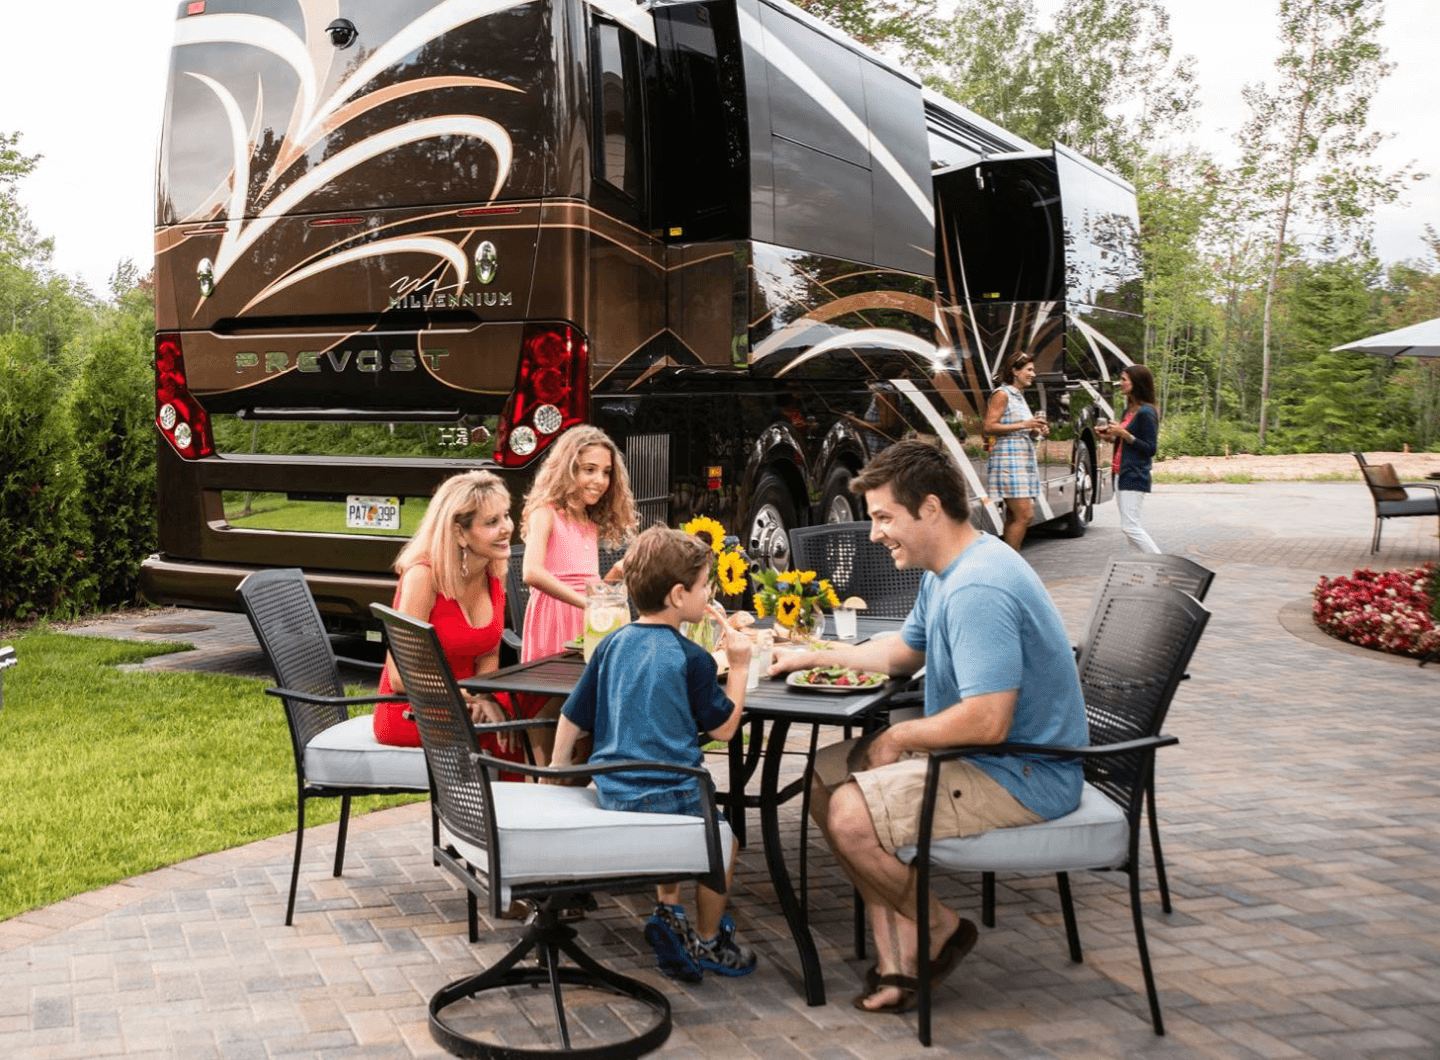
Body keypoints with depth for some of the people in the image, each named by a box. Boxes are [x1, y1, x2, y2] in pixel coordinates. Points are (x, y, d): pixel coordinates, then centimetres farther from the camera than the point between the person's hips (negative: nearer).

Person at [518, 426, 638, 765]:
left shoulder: (592, 526, 20)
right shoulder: (546, 513, -3)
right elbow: (532, 572, -22)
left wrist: (615, 575, 1)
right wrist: (585, 602, -27)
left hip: (586, 628, 7)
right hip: (552, 624, -7)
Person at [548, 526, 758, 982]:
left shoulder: (613, 644, 6)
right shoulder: (690, 658, -11)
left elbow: (571, 718, 10)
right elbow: (724, 727, -2)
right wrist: (739, 666, 6)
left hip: (611, 790, 7)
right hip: (667, 792, -7)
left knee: (673, 822, 34)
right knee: (722, 840, 17)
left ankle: (668, 911, 29)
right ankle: (705, 942, 26)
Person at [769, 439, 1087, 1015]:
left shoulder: (977, 591, -26)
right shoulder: (946, 572, 10)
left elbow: (987, 721, -32)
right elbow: (904, 650, 27)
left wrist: (898, 738, -16)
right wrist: (818, 657, 20)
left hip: (1022, 778, -11)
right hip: (985, 757, 11)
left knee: (850, 816, -21)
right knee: (825, 773, 9)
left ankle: (941, 927, 6)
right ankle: (896, 956, 3)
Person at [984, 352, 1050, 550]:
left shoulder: (1019, 396, 22)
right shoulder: (1002, 395, -4)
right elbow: (989, 427, -13)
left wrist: (1037, 432, 10)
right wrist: (1023, 425, -16)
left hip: (1025, 459, 9)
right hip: (1009, 460, -9)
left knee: (1014, 517, 5)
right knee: (1024, 515, -14)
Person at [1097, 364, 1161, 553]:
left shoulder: (1146, 413, -12)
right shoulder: (1129, 411, 16)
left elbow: (1151, 449, -15)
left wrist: (1125, 435, -20)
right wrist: (1111, 437, 8)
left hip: (1135, 478, -10)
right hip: (1121, 474, 10)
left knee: (1130, 526, -13)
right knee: (1130, 526, 9)